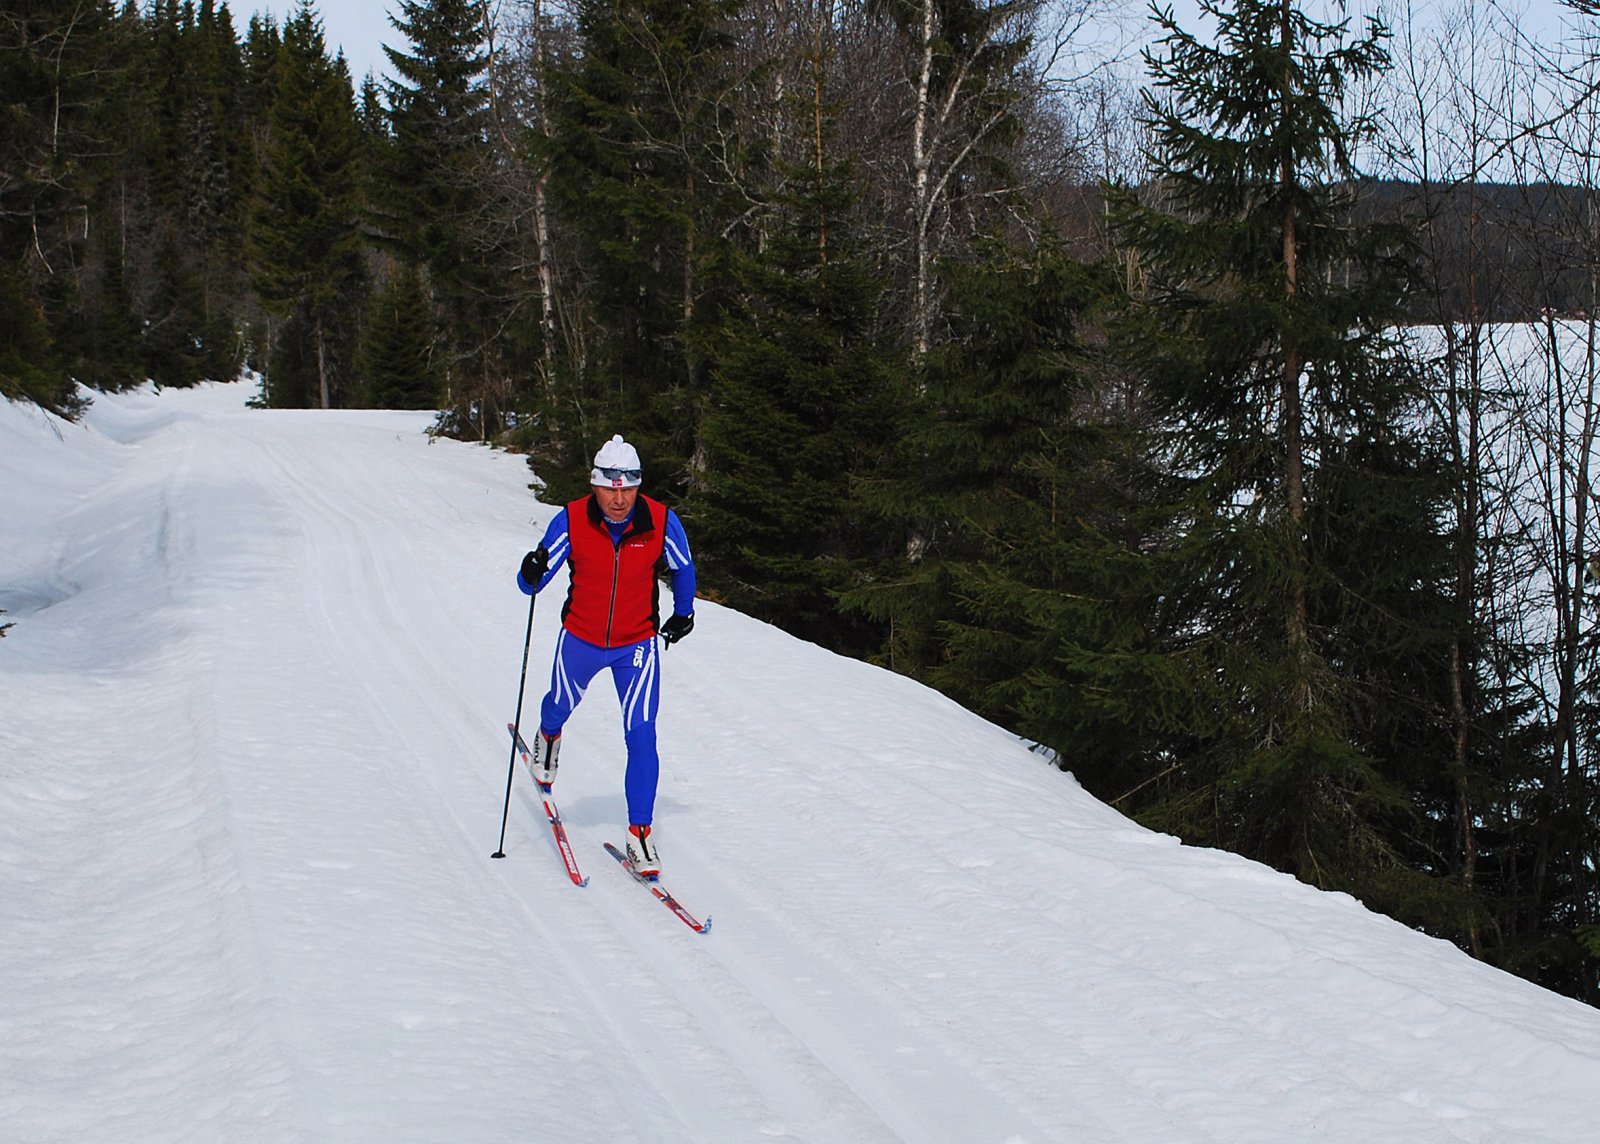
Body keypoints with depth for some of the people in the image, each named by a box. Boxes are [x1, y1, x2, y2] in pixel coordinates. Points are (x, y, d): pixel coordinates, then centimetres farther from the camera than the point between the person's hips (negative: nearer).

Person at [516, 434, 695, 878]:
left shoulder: (661, 522, -20)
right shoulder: (571, 521, -21)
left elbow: (683, 568, 3)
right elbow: (531, 585, -19)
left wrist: (683, 613, 17)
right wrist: (532, 572, -42)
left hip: (637, 644, -1)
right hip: (580, 639, 1)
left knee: (641, 737, -12)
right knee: (561, 705, 26)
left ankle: (641, 833, -4)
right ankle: (548, 736, 64)